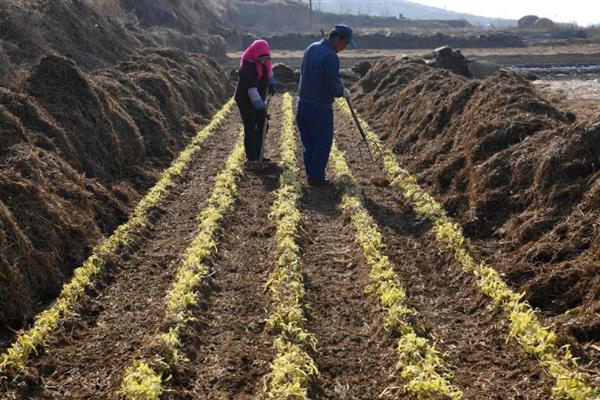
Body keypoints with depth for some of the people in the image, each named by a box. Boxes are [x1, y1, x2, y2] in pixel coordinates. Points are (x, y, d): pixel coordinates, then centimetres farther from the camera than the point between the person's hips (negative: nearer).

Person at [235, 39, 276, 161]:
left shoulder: (264, 60, -6)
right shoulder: (248, 67, -30)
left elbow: (268, 69, 20)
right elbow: (252, 91, -32)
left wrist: (271, 84, 15)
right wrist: (261, 108, -32)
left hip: (258, 100, 9)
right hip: (246, 101, -9)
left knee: (262, 126, 14)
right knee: (250, 129, -8)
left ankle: (258, 156, 25)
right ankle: (251, 159, -1)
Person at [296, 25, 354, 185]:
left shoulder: (311, 48, 8)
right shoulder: (331, 56, -19)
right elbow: (332, 87, -20)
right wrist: (343, 91, 1)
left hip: (303, 104, 8)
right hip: (320, 107, -8)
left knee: (309, 142, 15)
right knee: (323, 142, 4)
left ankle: (311, 174, 22)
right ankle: (316, 177, 7)